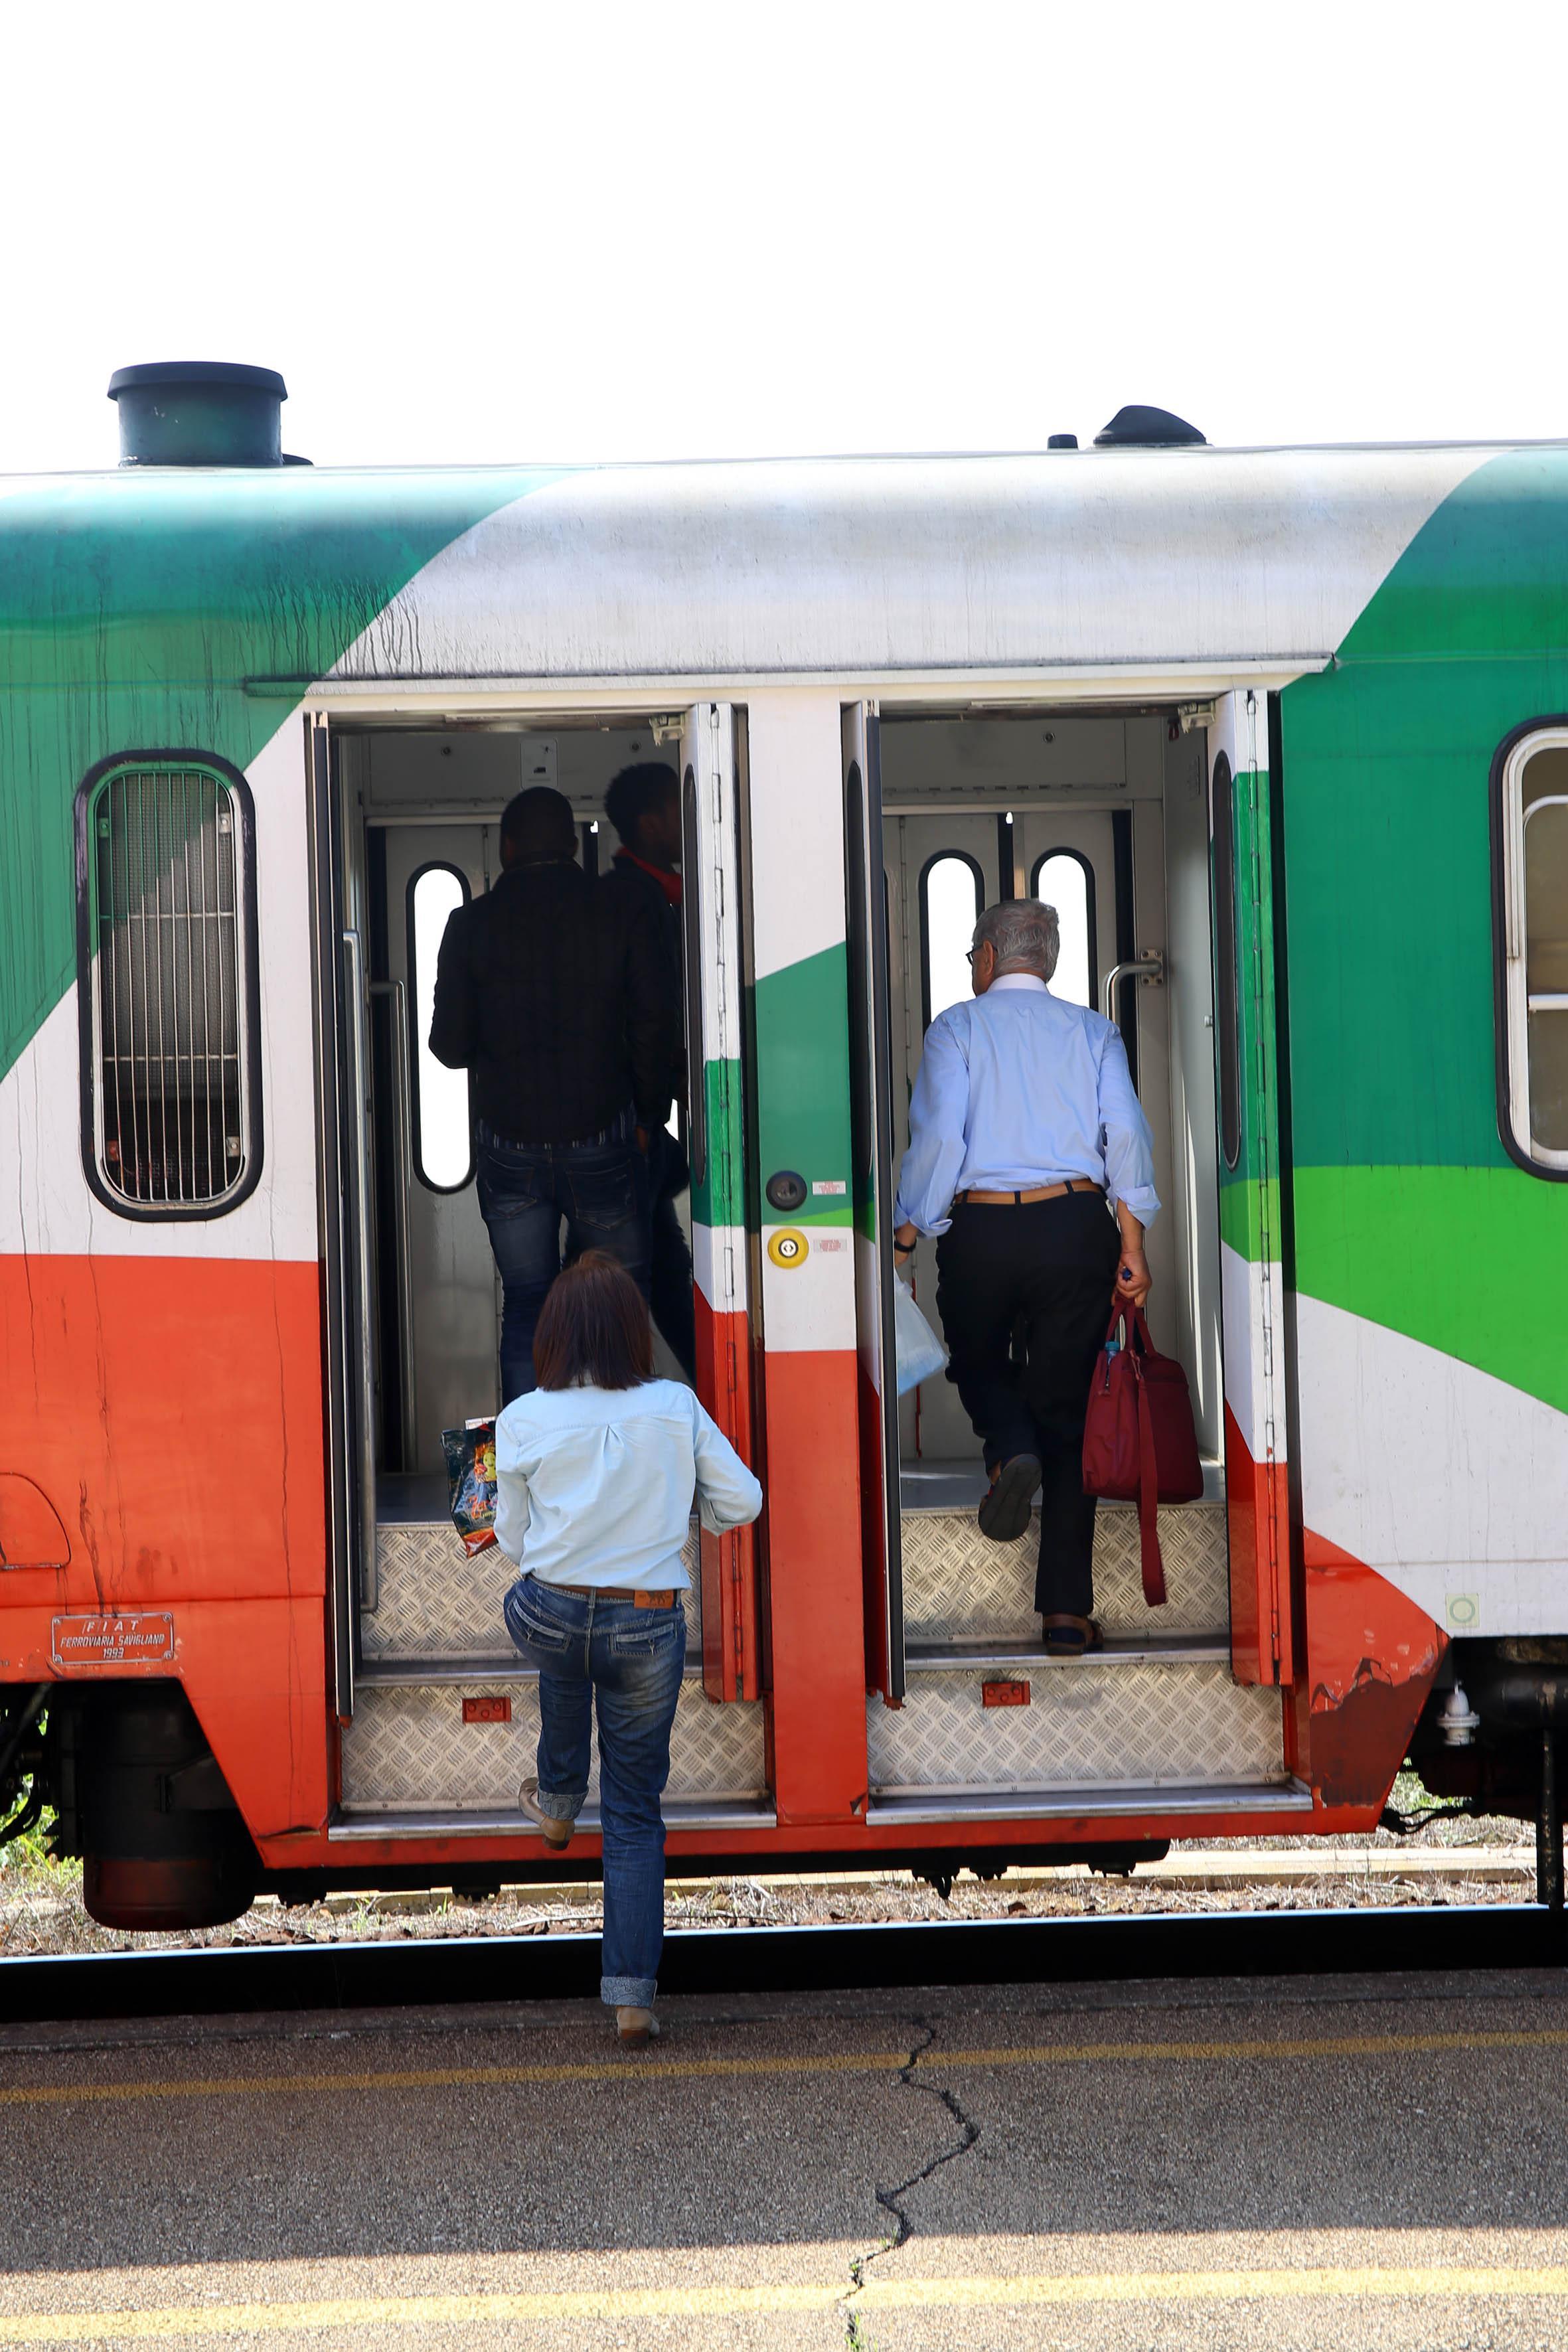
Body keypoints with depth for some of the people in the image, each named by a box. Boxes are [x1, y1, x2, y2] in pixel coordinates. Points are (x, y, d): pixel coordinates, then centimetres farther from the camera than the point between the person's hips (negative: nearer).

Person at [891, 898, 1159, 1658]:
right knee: (1067, 1411, 6)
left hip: (979, 1230, -1)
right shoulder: (1092, 1031, 10)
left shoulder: (957, 1028, 4)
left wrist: (905, 1236, -1)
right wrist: (1133, 1245, -1)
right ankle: (1067, 1611, 1)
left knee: (979, 1364, 26)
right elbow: (1125, 1133, -2)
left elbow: (937, 1136, -7)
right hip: (1075, 1226, 1)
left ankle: (1010, 1450, -10)